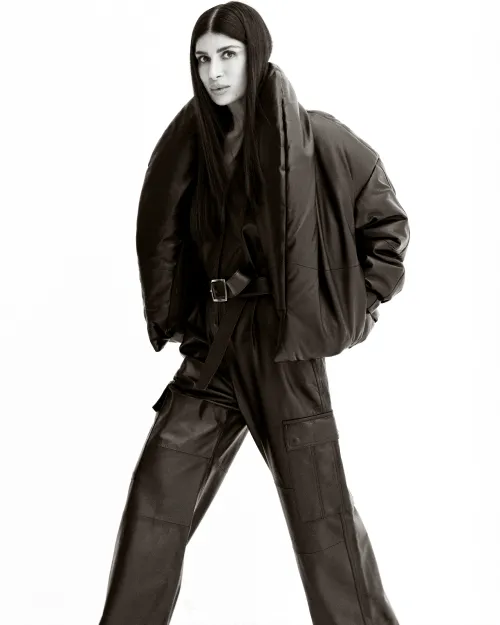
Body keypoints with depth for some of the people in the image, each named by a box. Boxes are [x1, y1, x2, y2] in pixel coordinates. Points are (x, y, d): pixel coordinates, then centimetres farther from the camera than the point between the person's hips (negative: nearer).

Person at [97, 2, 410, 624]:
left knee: (320, 510, 0)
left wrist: (364, 303, 3)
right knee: (154, 504, 2)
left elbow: (386, 218, 4)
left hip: (289, 348, -4)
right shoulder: (189, 141, 4)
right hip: (211, 348, 4)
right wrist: (167, 317, 12)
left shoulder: (312, 137, -6)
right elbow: (158, 238, 17)